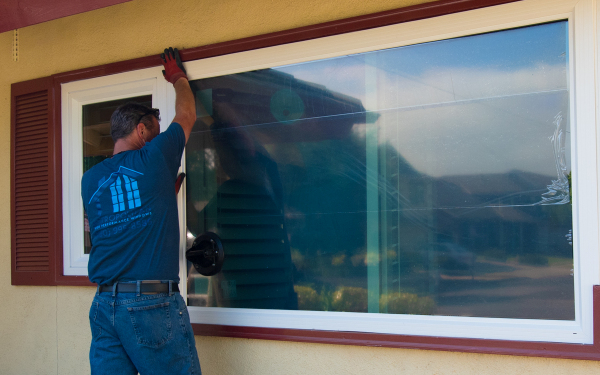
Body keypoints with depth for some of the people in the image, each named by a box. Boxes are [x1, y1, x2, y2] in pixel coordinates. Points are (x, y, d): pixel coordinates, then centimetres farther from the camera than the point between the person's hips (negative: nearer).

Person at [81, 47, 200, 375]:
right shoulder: (154, 158, 1)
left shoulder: (90, 178, 14)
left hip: (103, 304, 6)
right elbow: (187, 115, 18)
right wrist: (178, 78, 35)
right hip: (152, 302, -6)